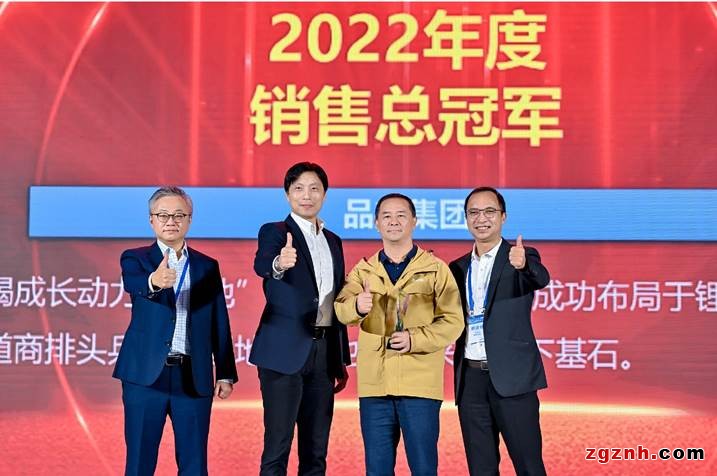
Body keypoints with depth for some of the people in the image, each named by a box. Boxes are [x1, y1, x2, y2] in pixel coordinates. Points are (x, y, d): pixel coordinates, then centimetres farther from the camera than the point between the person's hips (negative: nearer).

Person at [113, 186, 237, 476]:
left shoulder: (207, 266, 12)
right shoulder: (135, 258, 4)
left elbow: (220, 324, 10)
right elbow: (132, 284, -20)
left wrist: (226, 373, 4)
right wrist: (154, 281, -43)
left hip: (194, 377, 2)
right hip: (147, 374, -2)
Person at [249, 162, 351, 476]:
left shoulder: (333, 242, 15)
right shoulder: (274, 232, -2)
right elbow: (261, 264, -26)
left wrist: (342, 361, 15)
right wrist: (279, 264, -49)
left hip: (324, 353, 6)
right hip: (285, 352, -6)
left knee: (316, 449, 9)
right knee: (277, 446, -3)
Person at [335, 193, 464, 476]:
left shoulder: (436, 269, 4)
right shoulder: (363, 270, 9)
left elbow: (453, 321, -1)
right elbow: (341, 311, -6)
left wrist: (415, 338, -16)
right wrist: (357, 306, -29)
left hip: (420, 385, -2)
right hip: (374, 385, 2)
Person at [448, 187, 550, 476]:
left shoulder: (521, 257, -1)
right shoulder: (458, 268, 13)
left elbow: (541, 279, -23)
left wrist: (523, 264, -44)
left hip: (510, 376, -4)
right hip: (470, 378, 4)